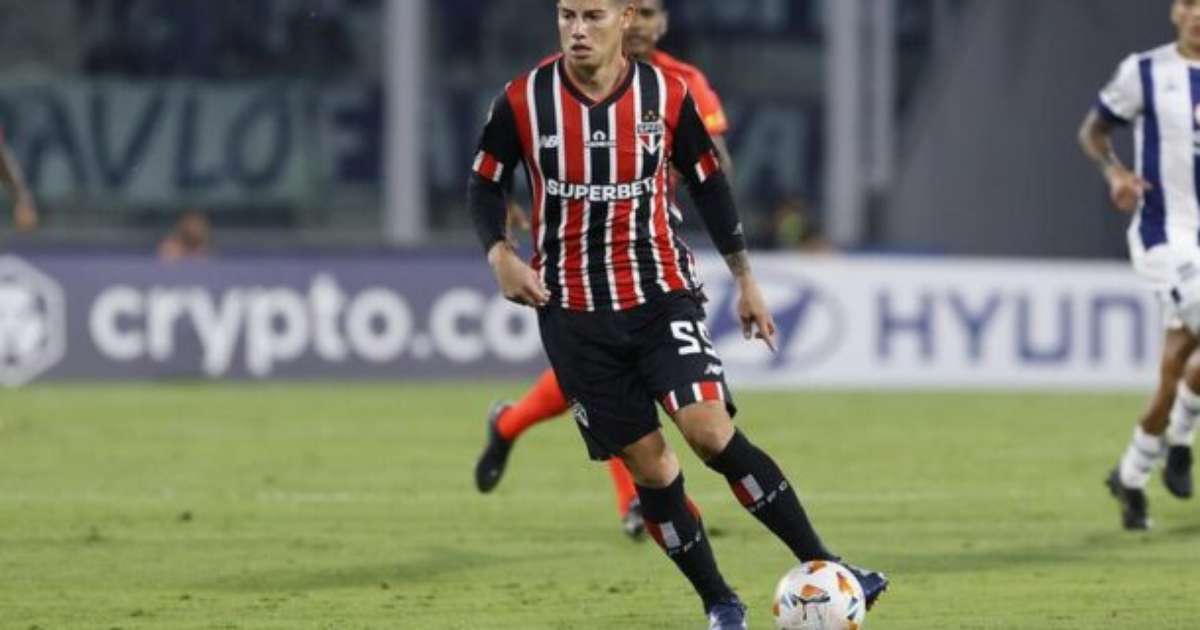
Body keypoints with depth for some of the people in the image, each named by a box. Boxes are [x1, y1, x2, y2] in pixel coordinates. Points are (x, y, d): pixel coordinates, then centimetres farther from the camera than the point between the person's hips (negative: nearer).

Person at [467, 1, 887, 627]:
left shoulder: (667, 95, -4)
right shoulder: (522, 101, -6)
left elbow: (709, 183, 9)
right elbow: (485, 183, 6)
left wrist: (745, 278, 11)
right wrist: (499, 254, -12)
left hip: (662, 294, -1)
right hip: (572, 312, 1)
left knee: (710, 430, -19)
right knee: (646, 463, 0)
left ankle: (821, 569, -13)